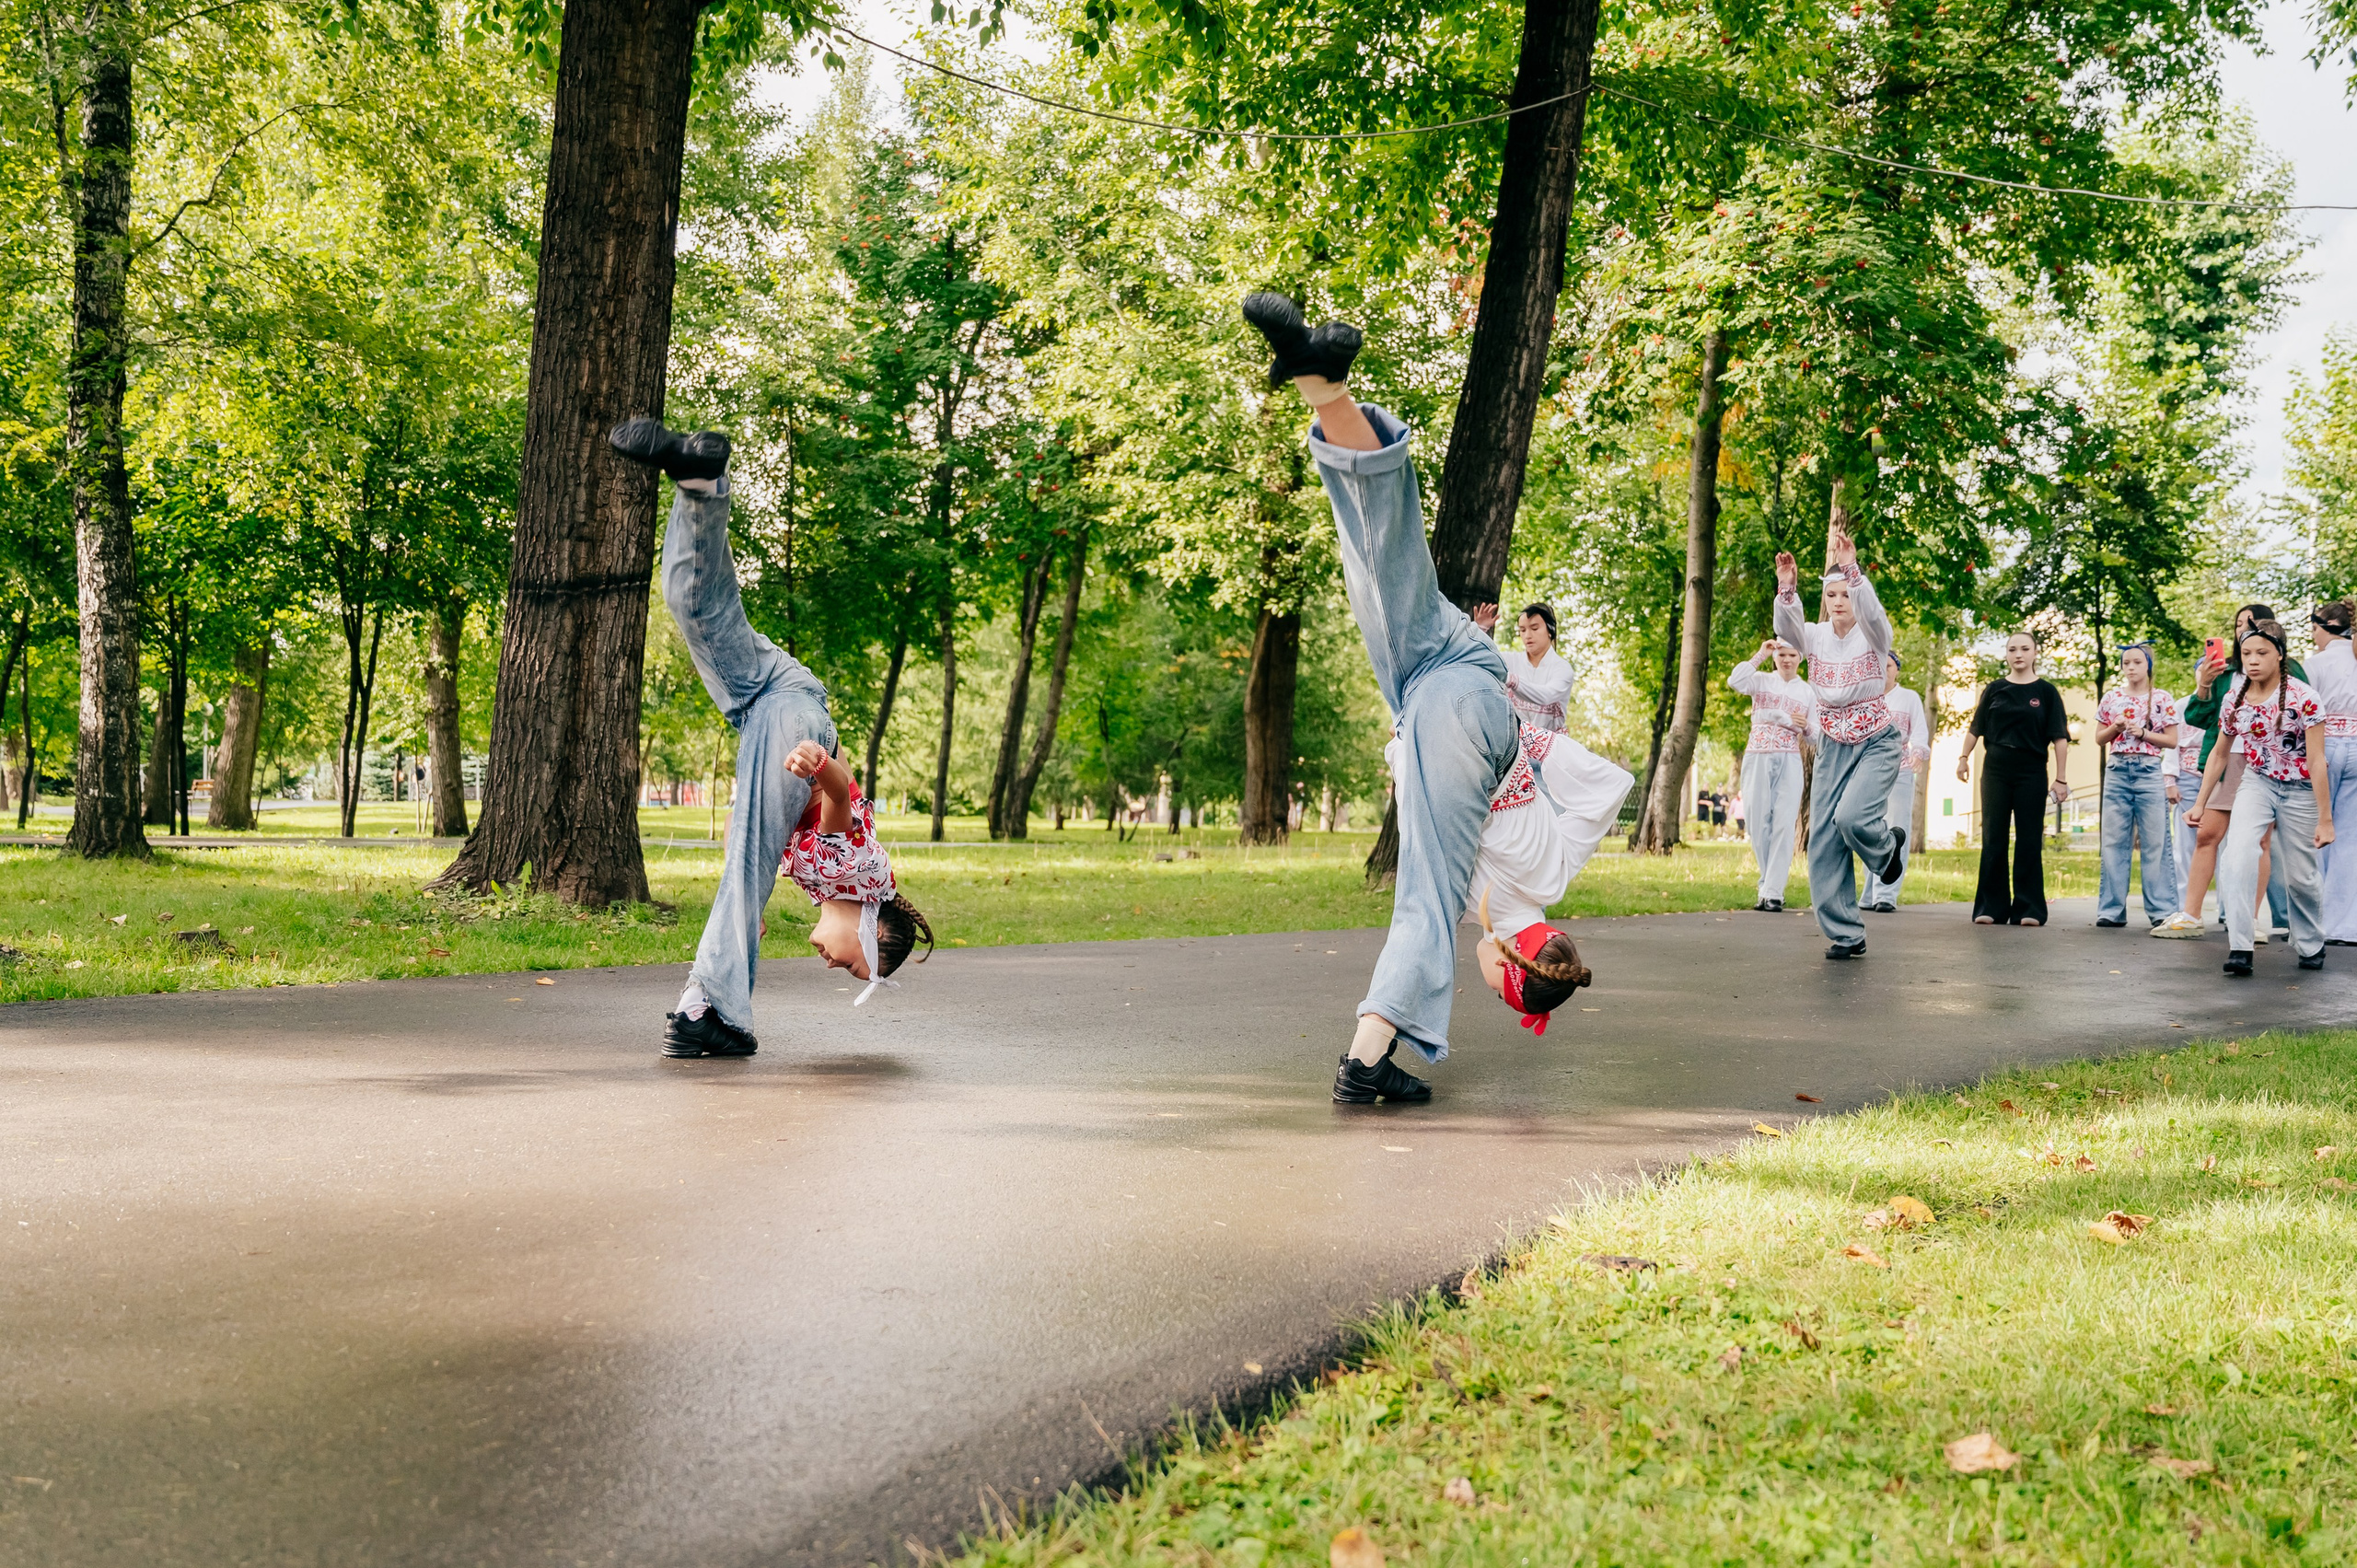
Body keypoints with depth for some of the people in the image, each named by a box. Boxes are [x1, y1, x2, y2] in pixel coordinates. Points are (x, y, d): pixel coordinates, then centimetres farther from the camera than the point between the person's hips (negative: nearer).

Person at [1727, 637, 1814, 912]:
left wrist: (1806, 727, -6)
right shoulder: (1762, 680, 8)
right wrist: (1760, 655, -9)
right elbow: (1735, 681, -15)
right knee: (1758, 824, 0)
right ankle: (1769, 884, 15)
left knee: (1784, 825, -10)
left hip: (1789, 762, 0)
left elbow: (1813, 739, 16)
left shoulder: (1808, 693, 14)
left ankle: (1772, 892, -12)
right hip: (1757, 758, 0)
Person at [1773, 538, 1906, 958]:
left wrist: (1851, 571, -45)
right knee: (1823, 840, -3)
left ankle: (1889, 844, 11)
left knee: (1852, 817, -27)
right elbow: (1786, 627, -22)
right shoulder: (1816, 636, 0)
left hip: (1876, 743, -4)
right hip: (1832, 746, 4)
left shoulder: (1873, 635, -7)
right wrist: (1787, 588, -40)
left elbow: (1872, 612, -31)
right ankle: (1846, 935, 5)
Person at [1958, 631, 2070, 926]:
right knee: (1993, 838, 1)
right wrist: (1964, 758, 6)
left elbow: (2059, 738, -1)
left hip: (2031, 772, -2)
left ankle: (2028, 908, 4)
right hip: (1995, 770, 2)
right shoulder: (1994, 689, 7)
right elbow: (1976, 728, 13)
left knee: (2029, 840, 0)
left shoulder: (2046, 691, 2)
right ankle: (1990, 907, 5)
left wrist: (2061, 779, -6)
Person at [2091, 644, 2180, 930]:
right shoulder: (2111, 698, 11)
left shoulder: (2162, 699, 4)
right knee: (2114, 842, 2)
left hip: (2150, 771, -3)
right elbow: (2099, 738, 14)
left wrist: (2143, 733, -10)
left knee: (2155, 843, -3)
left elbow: (2172, 741, 3)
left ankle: (2161, 911, 0)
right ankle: (2112, 909, 6)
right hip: (2117, 772, 3)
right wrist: (2114, 728, -6)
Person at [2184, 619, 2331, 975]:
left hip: (2299, 789, -3)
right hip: (2256, 783, 3)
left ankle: (2311, 945, 33)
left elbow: (2317, 761, -17)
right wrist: (2201, 802, 9)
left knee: (2300, 875, 6)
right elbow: (2219, 753, 10)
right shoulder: (2234, 699, -3)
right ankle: (2239, 948, -27)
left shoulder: (2304, 698, -16)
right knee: (2238, 854, -24)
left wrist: (2325, 819, -18)